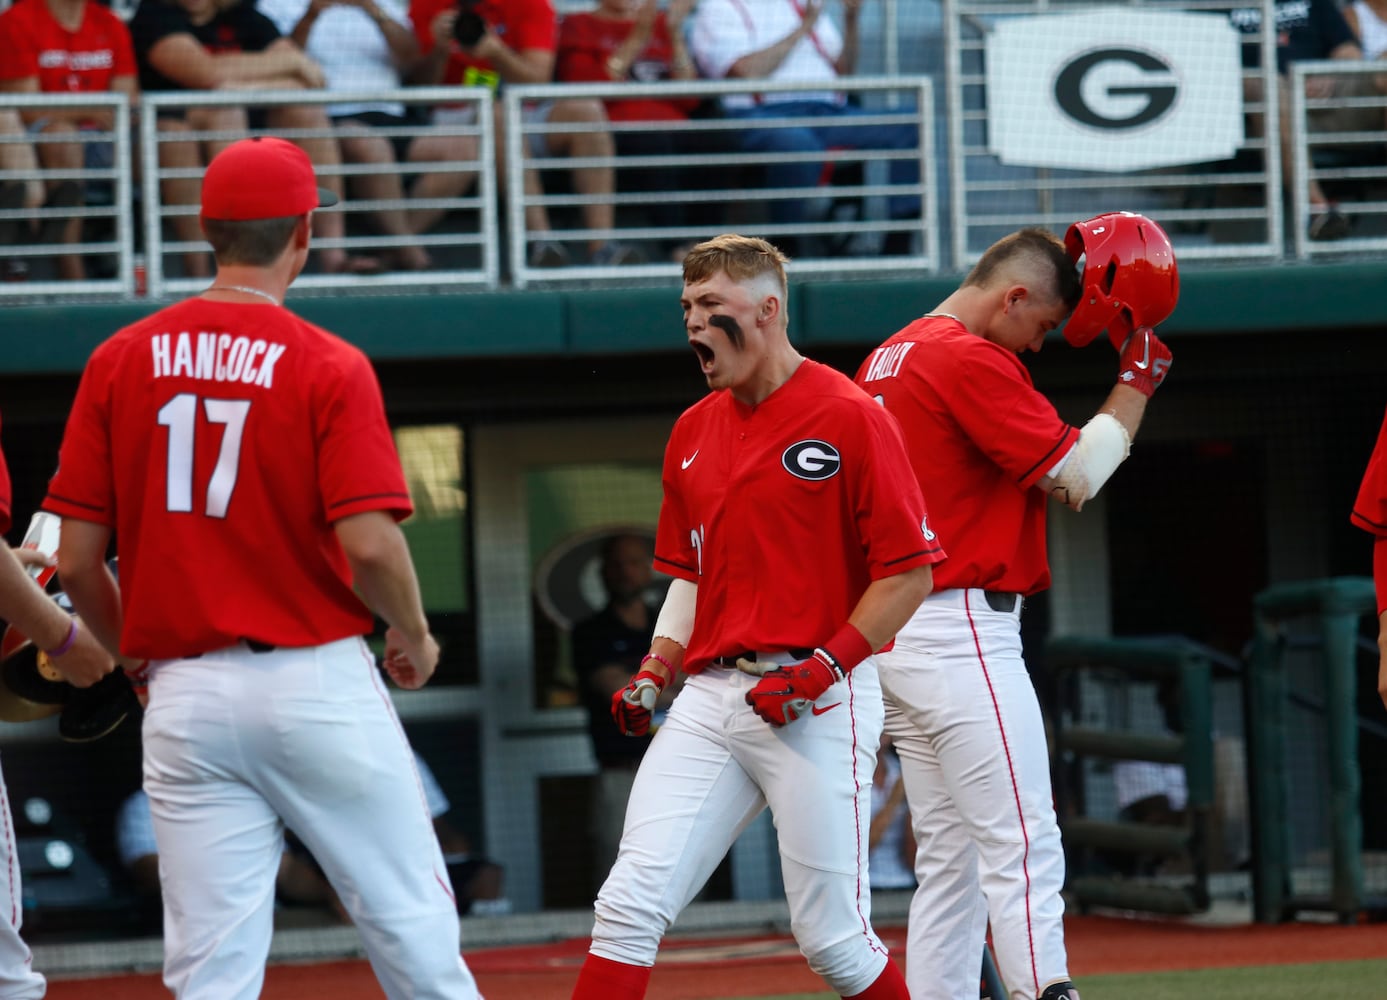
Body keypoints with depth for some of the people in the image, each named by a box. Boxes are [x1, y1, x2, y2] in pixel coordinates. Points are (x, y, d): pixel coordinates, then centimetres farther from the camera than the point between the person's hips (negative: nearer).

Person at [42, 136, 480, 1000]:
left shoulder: (121, 361, 4)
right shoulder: (330, 367, -7)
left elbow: (77, 558, 3)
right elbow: (369, 543, -16)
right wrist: (416, 641, 3)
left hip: (185, 696, 3)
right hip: (316, 681, -3)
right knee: (412, 930, 6)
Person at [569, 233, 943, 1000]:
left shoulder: (851, 418, -6)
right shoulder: (694, 432, 15)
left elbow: (909, 571, -8)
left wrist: (823, 666, -16)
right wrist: (652, 675, 9)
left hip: (818, 704, -6)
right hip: (710, 699, 6)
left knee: (830, 935, -3)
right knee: (630, 903, -7)